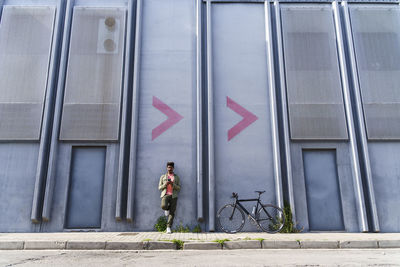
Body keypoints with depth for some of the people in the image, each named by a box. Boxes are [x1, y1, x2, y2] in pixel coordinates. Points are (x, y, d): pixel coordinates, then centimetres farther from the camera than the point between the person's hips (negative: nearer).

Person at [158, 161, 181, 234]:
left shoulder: (176, 177, 12)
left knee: (172, 212, -7)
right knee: (163, 206, -30)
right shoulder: (163, 176, 12)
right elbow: (160, 188, 8)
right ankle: (167, 208, 8)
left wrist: (173, 184, -13)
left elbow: (179, 188, 6)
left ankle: (168, 228, 1)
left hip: (173, 196, 1)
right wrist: (165, 184, -12)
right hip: (165, 195, -1)